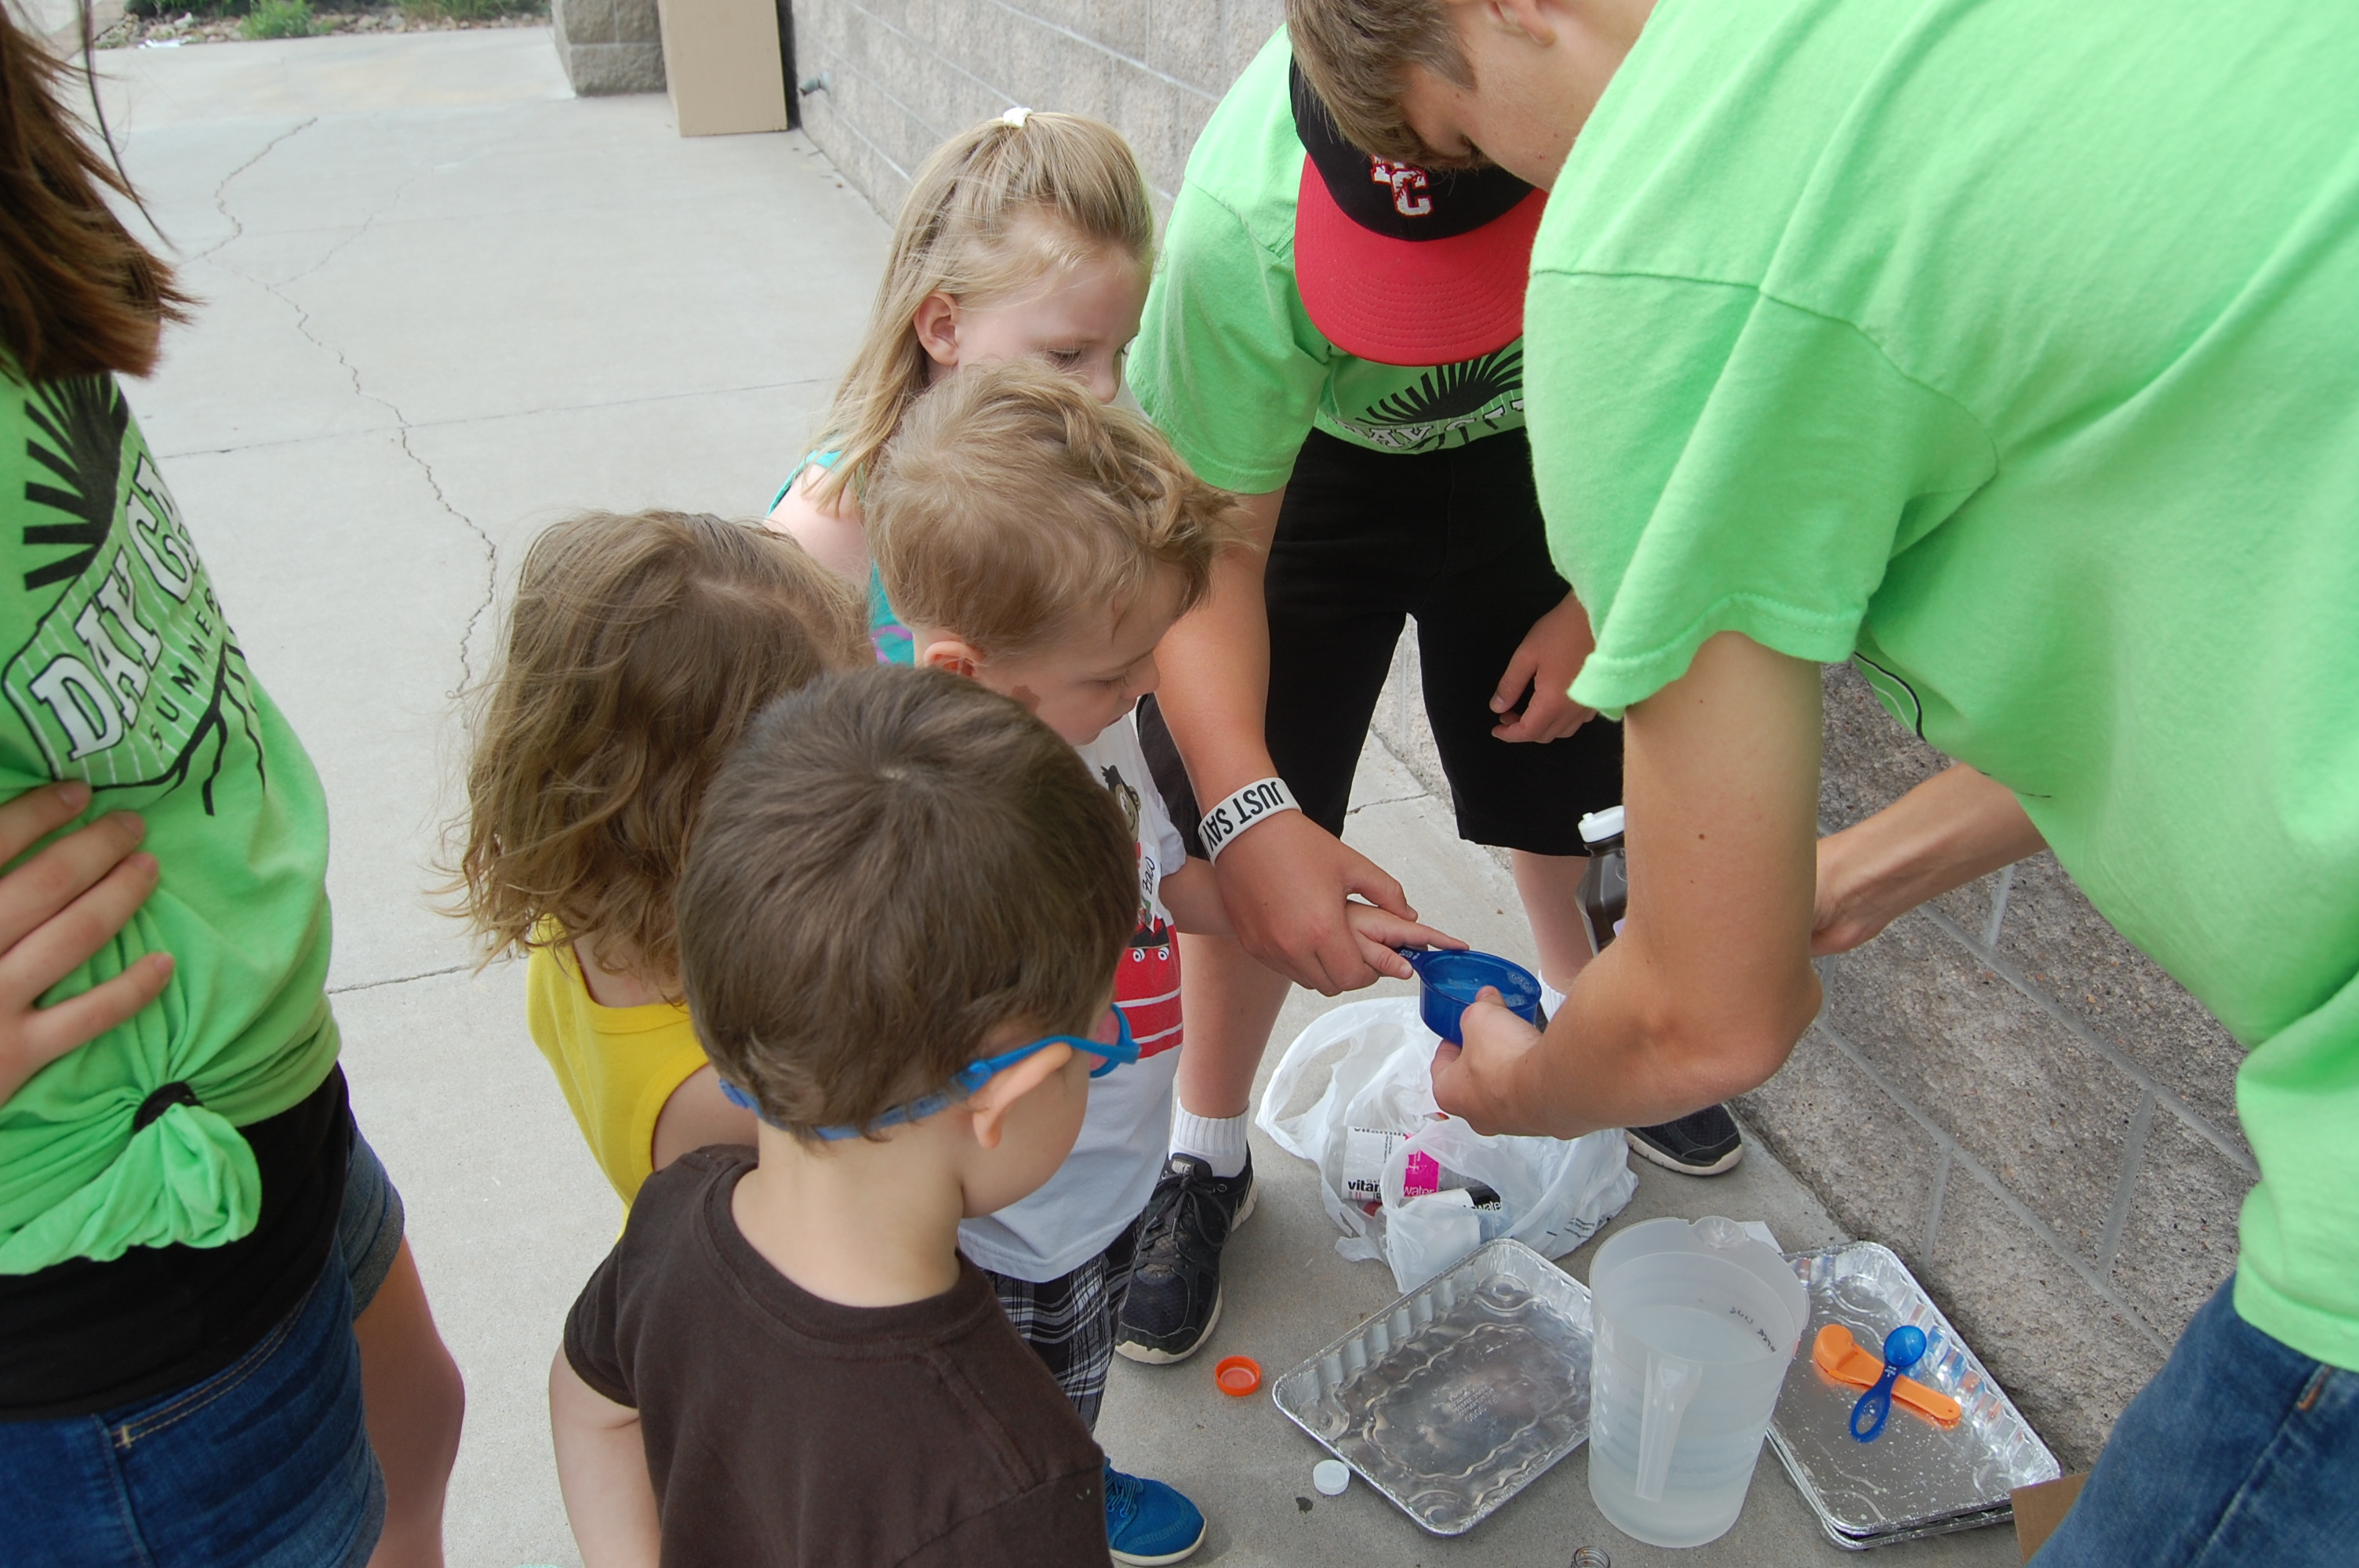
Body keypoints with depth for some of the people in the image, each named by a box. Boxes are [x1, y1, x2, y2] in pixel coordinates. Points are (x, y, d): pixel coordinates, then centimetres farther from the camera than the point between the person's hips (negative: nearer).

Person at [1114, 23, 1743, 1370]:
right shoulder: (1244, 226, -41)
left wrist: (1607, 601, -13)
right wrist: (1246, 810, -48)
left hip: (1548, 449, 3)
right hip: (1305, 456, -2)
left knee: (1578, 769, 10)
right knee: (1245, 837, -6)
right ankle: (1209, 1157, 19)